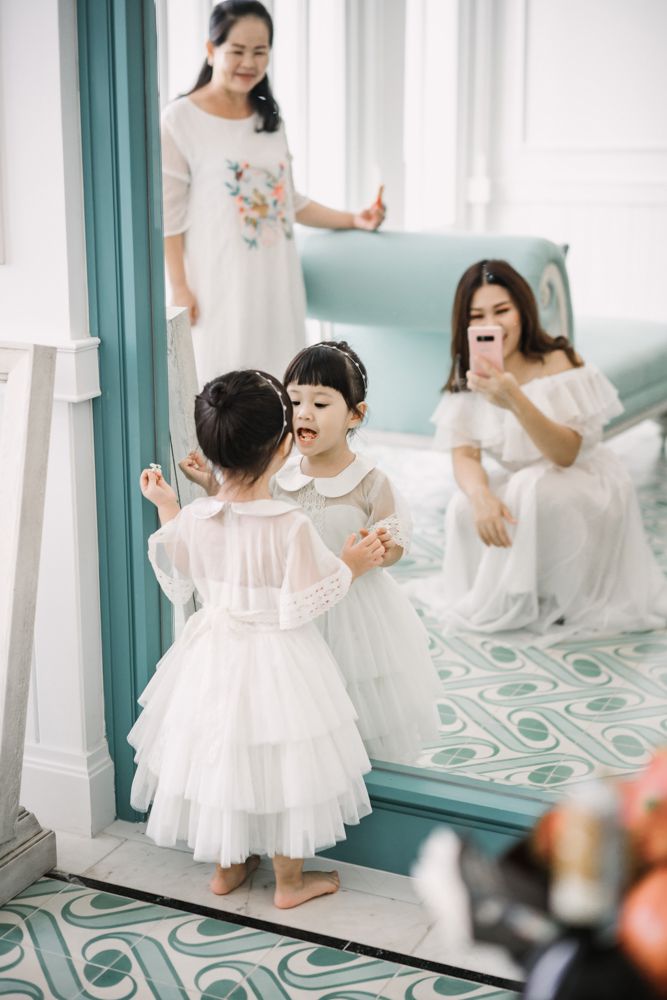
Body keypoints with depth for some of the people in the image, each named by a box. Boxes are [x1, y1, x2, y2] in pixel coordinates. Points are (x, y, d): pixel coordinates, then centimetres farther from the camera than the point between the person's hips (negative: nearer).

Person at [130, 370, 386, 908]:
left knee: (217, 757, 21)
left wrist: (166, 510, 15)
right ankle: (290, 880, 29)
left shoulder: (194, 519, -11)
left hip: (214, 652, 5)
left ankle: (227, 866, 39)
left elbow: (178, 580, 6)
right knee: (280, 767, 12)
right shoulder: (292, 527, -25)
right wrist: (349, 565, -5)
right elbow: (302, 605, -19)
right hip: (275, 662, -4)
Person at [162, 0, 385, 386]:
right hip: (220, 282, -6)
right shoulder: (181, 119, -7)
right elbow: (170, 215, -8)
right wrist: (179, 289, -12)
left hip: (275, 278, 6)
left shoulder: (269, 118, 14)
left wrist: (354, 220, 11)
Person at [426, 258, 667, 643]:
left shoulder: (557, 362, -20)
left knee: (532, 489, -35)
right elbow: (465, 455, -12)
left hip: (586, 486, -5)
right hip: (525, 491, 5)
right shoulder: (468, 379, -4)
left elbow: (566, 454, -30)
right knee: (464, 507, -24)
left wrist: (516, 401, -46)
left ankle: (549, 603, -13)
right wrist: (481, 495, -35)